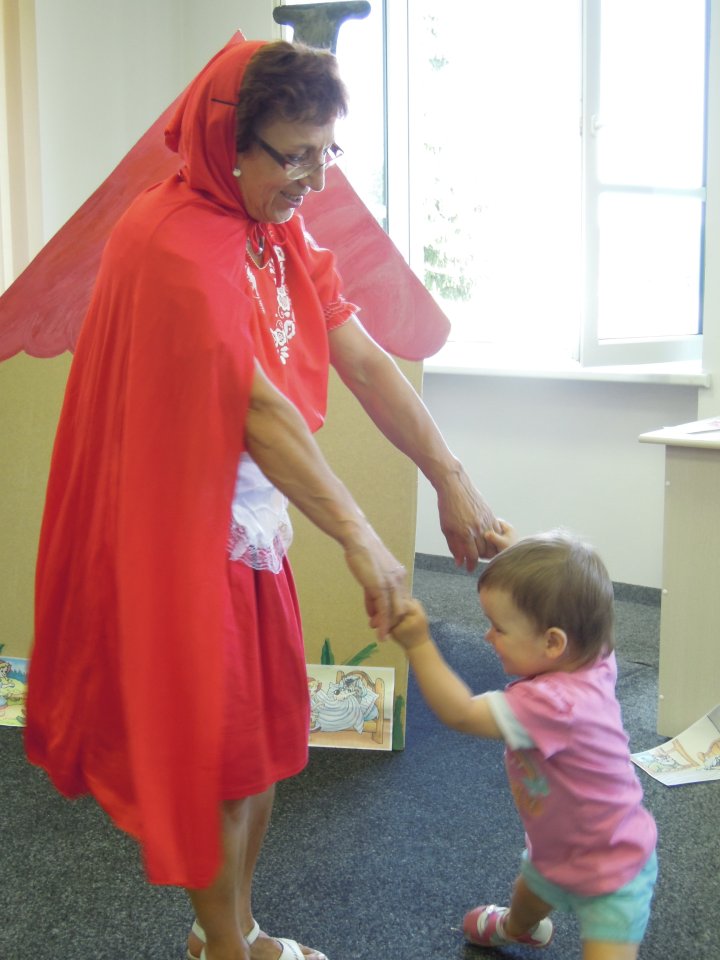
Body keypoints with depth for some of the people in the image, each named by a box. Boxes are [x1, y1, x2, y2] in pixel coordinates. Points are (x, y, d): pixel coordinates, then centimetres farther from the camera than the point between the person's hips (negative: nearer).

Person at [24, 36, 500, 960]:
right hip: (181, 532, -8)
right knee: (213, 746, 6)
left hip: (251, 525, 8)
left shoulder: (284, 238, 6)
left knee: (264, 735, 17)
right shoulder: (172, 243, -21)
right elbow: (258, 408, -26)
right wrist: (360, 538, -26)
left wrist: (451, 480, -4)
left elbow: (366, 363, 1)